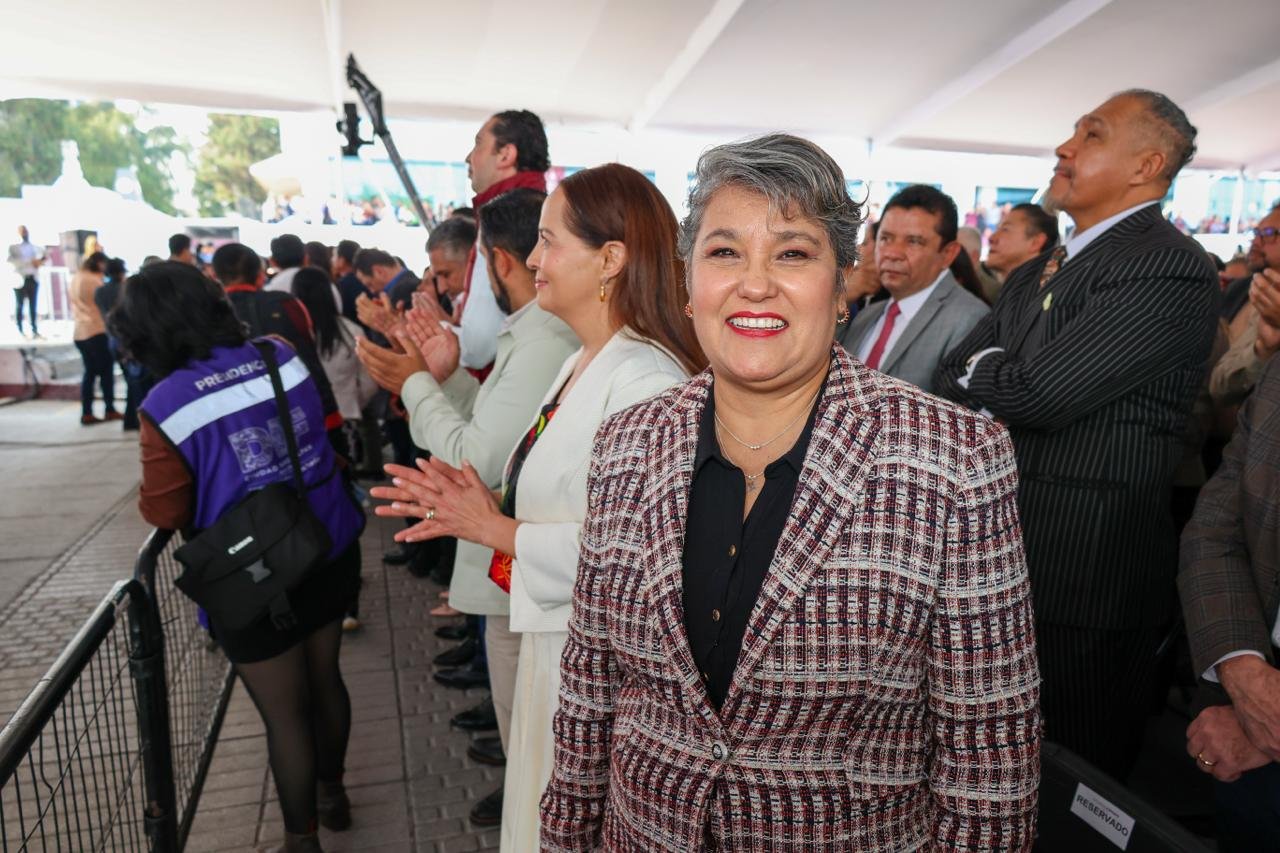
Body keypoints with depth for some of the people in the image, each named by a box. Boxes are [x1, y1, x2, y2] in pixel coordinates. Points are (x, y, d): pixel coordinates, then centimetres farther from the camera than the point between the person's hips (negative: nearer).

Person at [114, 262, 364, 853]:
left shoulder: (166, 406, -19)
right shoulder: (284, 358, -6)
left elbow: (164, 512, -8)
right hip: (330, 554, 5)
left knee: (284, 715, 13)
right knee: (325, 681, 24)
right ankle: (331, 793, 46)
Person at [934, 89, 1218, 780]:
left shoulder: (1171, 268, -13)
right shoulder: (1034, 276, 15)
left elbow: (1043, 390, -22)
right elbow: (950, 379, 9)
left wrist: (978, 370, -2)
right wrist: (994, 394, -11)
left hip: (1084, 581, -8)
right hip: (1002, 561, 8)